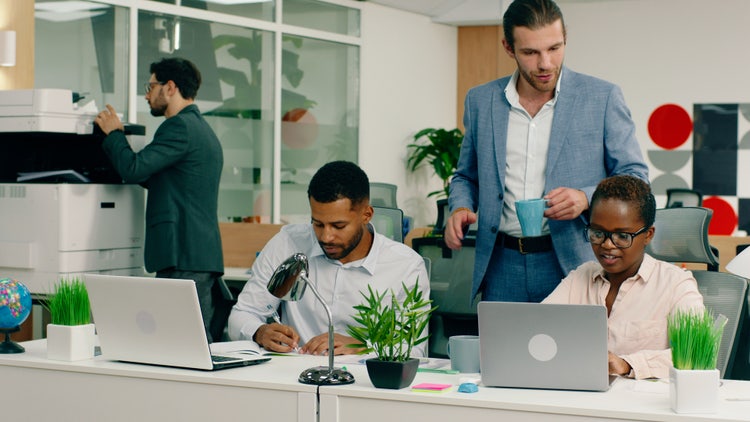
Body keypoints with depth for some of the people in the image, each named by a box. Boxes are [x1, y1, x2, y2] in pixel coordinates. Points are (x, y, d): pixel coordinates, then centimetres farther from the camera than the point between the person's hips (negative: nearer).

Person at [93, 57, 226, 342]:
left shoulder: (179, 126, -10)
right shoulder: (203, 129, 22)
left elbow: (133, 169, -16)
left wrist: (113, 133, 2)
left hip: (183, 256, -10)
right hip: (205, 254, 10)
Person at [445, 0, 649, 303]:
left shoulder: (602, 98, -2)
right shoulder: (480, 101, 7)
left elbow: (635, 178, 1)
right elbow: (466, 176, 19)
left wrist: (586, 198, -18)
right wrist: (460, 207, -2)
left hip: (574, 263, -2)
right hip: (503, 264, 3)